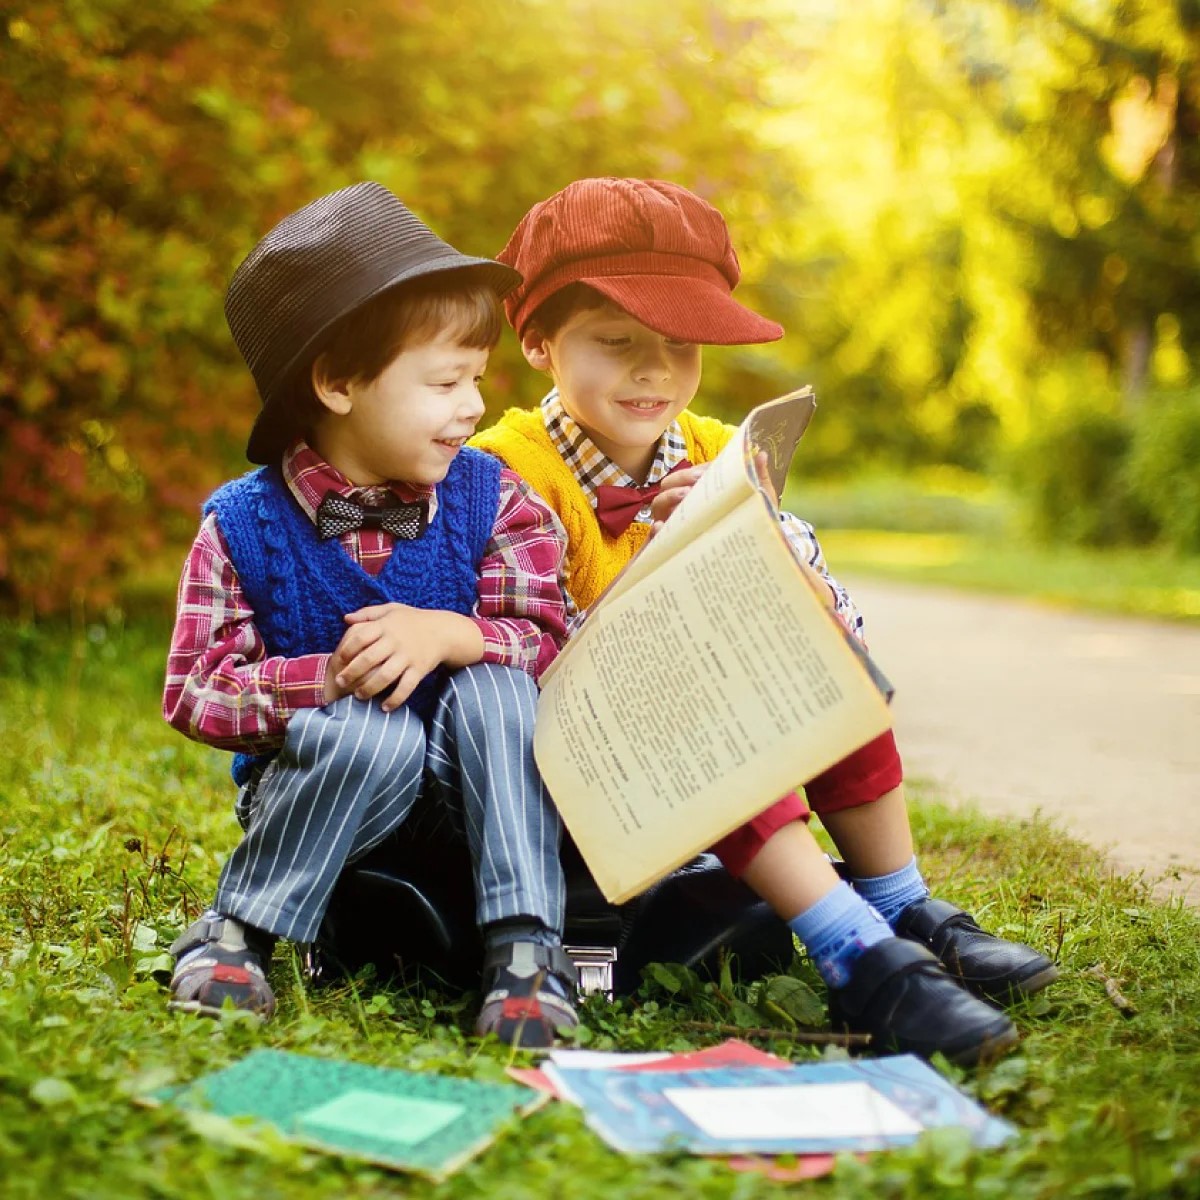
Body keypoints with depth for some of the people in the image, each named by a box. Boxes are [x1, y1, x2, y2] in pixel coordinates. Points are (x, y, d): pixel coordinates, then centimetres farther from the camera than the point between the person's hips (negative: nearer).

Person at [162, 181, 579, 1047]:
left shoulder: (489, 499, -4)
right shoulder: (243, 527, -10)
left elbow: (551, 642, -11)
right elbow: (194, 693, -12)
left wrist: (452, 635, -30)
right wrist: (333, 677, -26)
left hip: (463, 796, 2)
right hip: (311, 797, -2)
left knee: (493, 688, -27)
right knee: (374, 731, -34)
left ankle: (527, 950, -25)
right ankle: (233, 932, -15)